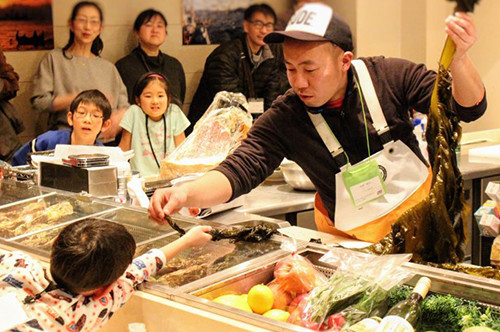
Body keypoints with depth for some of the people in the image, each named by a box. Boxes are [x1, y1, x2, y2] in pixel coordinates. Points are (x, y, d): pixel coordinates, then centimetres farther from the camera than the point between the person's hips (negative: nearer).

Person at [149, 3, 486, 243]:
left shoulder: (389, 75, -15)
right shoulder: (284, 118, -17)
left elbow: (469, 108, -15)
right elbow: (239, 170, -23)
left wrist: (458, 59, -37)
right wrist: (186, 193, -43)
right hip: (350, 238, 0)